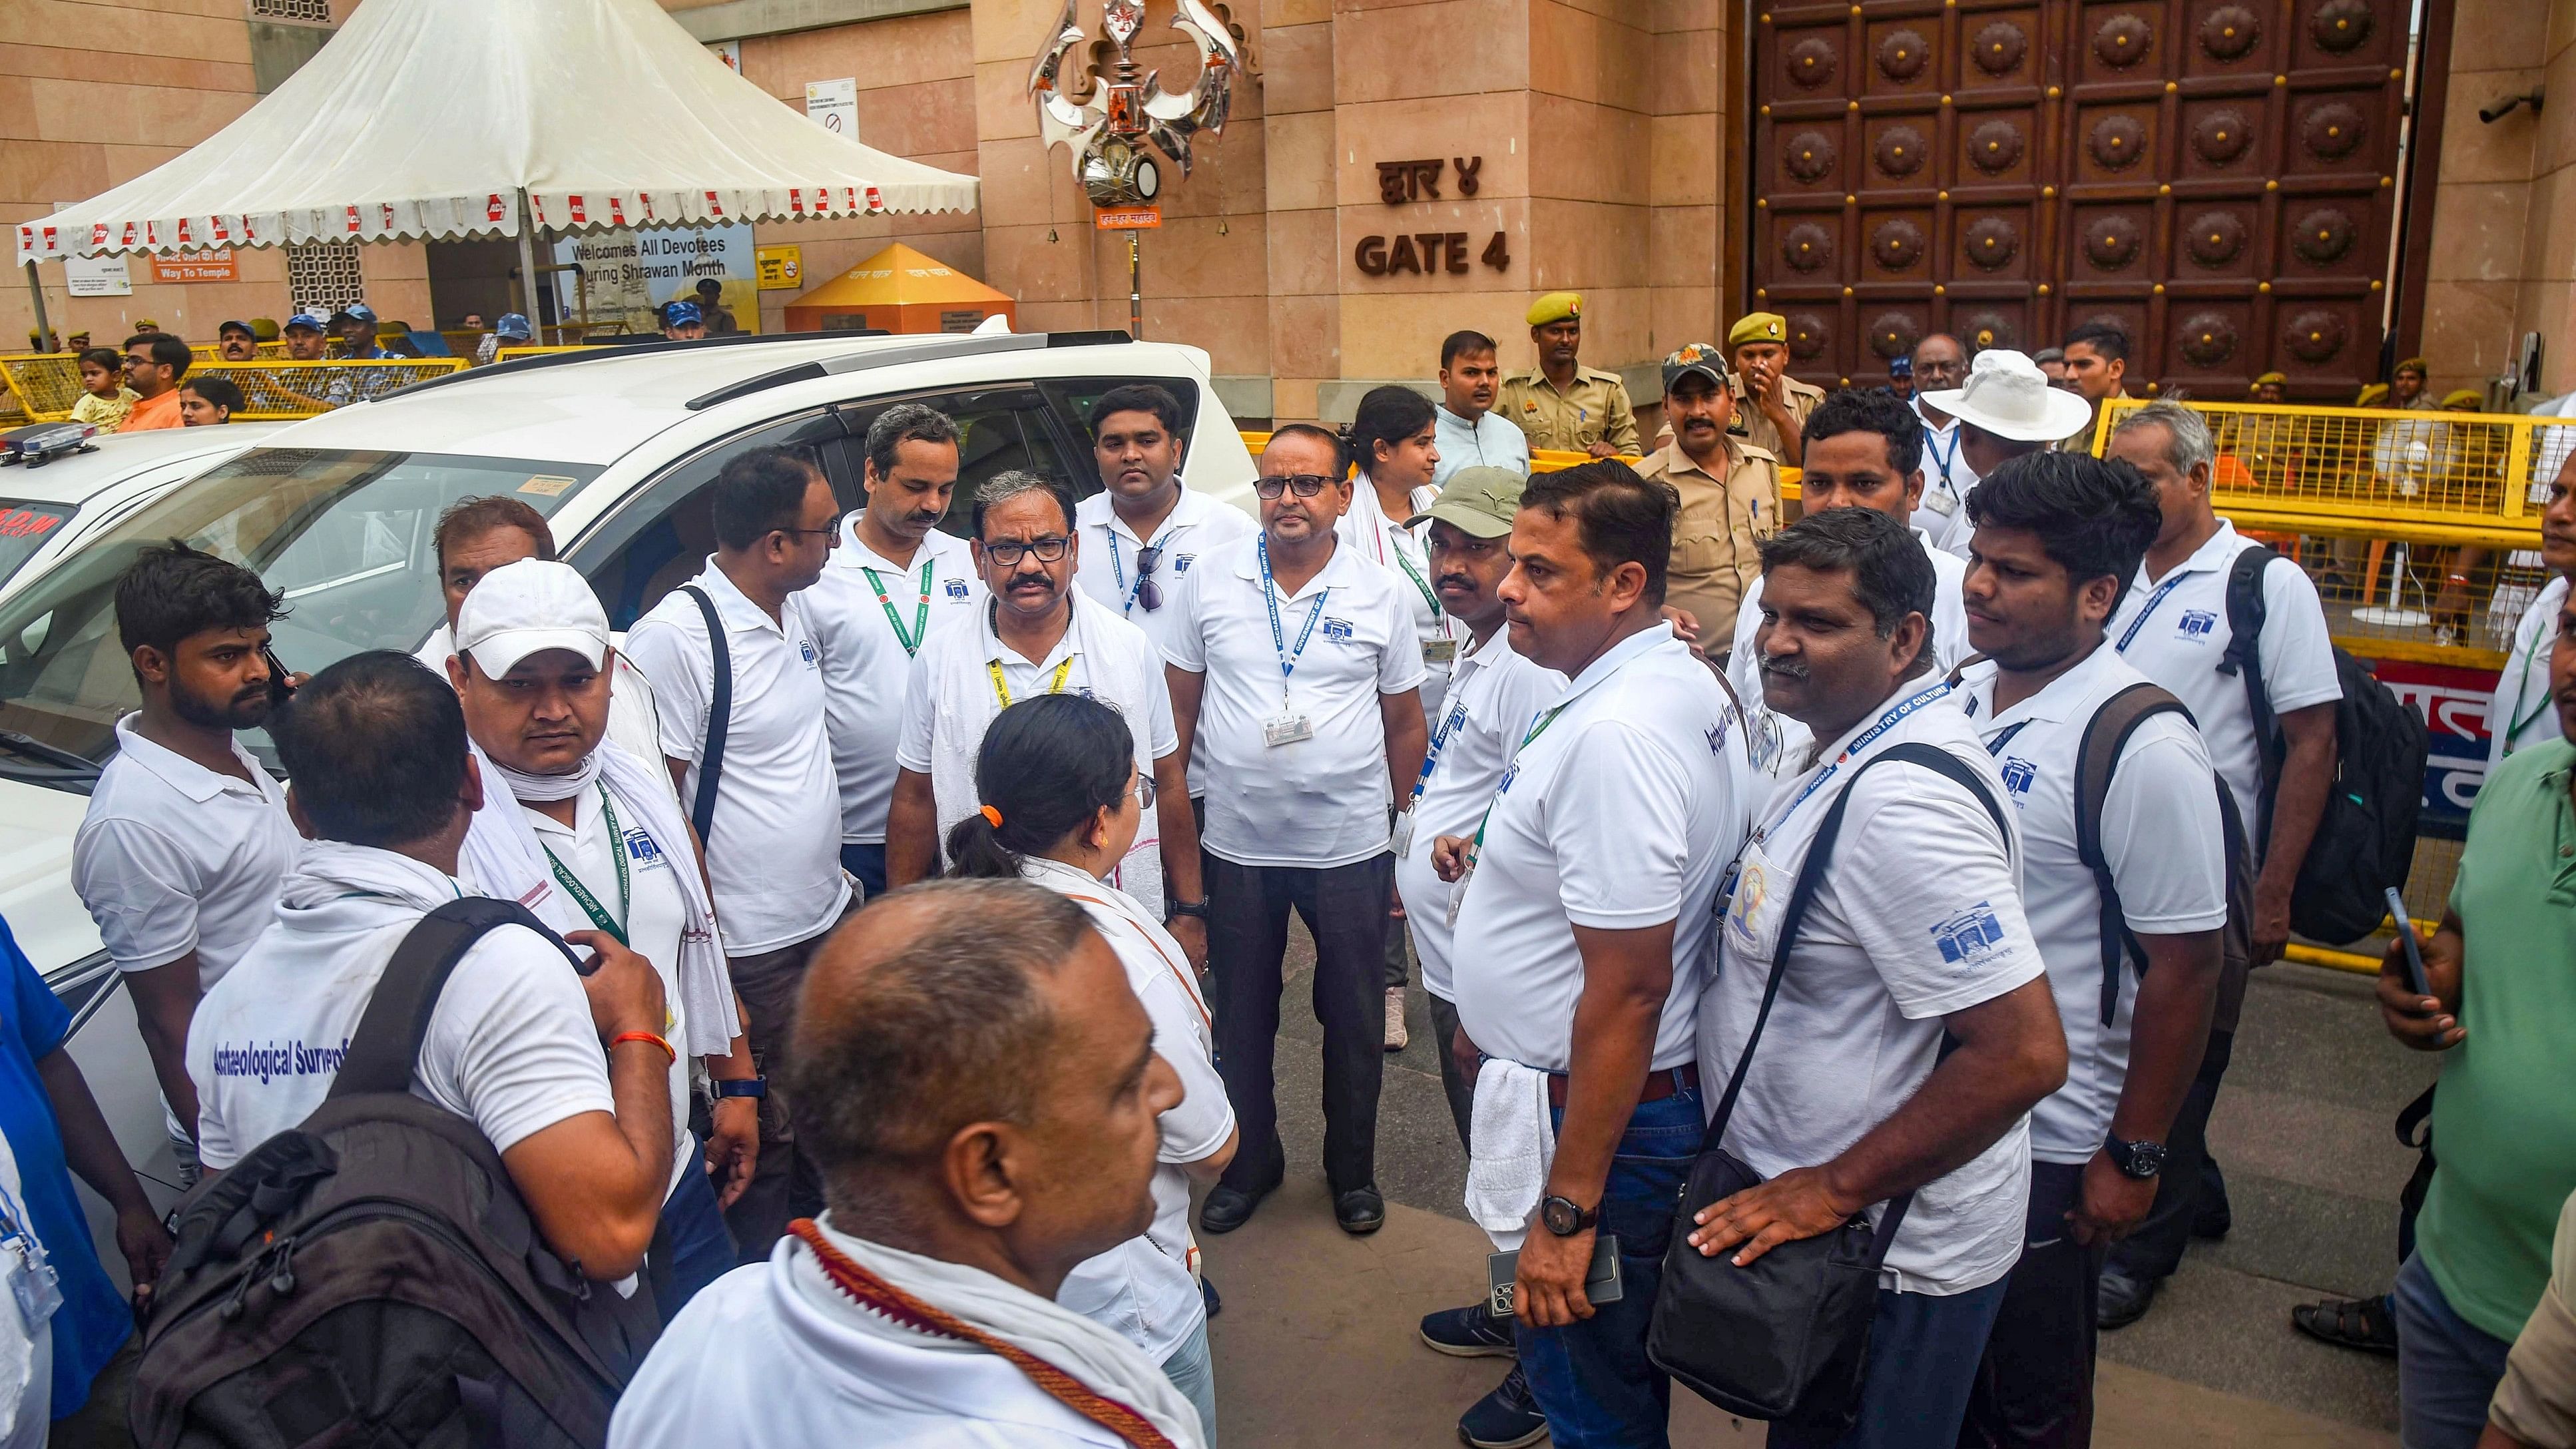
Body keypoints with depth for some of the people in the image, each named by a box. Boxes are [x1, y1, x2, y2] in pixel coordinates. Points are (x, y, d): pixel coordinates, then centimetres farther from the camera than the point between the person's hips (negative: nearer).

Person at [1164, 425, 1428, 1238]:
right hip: (1237, 844, 1)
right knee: (1241, 1016, 15)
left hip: (1351, 845, -1)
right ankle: (1250, 1162, 36)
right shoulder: (1210, 581, -1)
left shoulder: (1381, 595, -3)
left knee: (1353, 1019, 12)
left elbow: (1405, 722, 5)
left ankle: (1353, 1169, 33)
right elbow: (1180, 709, 4)